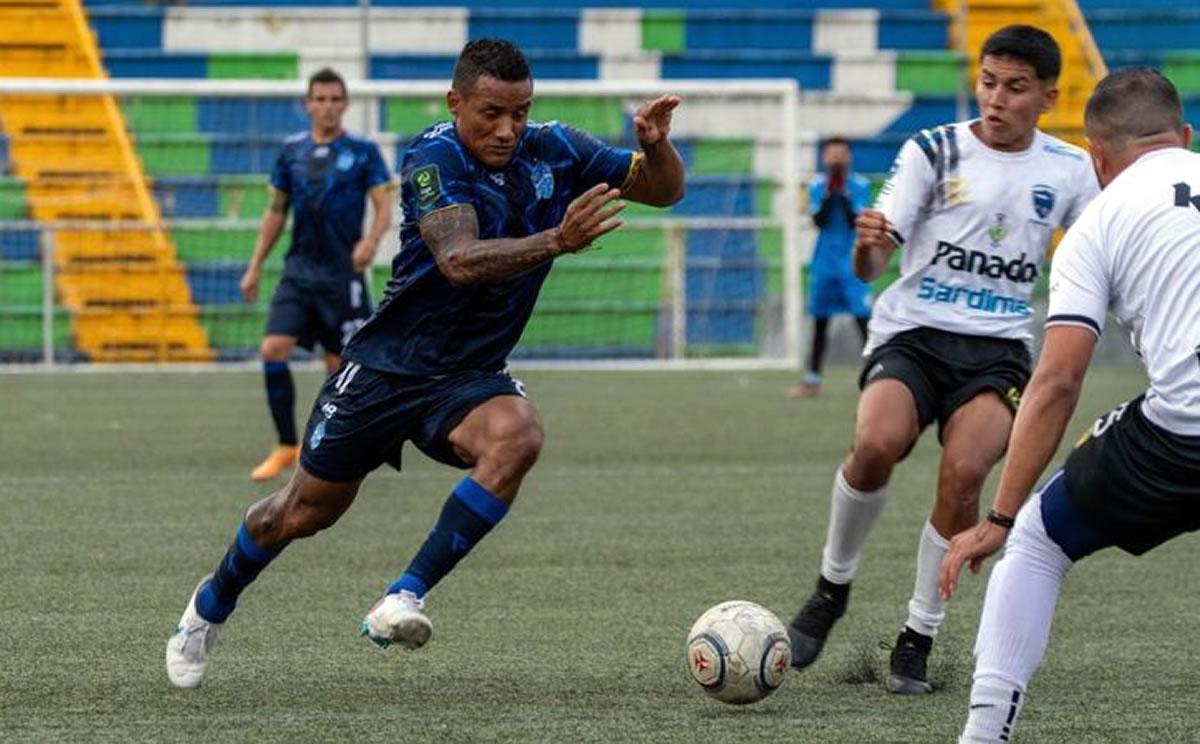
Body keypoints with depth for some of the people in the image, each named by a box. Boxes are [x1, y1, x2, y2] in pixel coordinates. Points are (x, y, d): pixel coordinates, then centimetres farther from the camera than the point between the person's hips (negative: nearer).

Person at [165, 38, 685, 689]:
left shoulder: (551, 151, -6)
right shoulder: (434, 159, -21)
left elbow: (662, 190, 2)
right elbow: (459, 261, -37)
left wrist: (657, 146, -21)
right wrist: (557, 242, -50)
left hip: (470, 376, 3)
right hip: (388, 365, -3)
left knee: (517, 437, -31)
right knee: (306, 512, 8)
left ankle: (403, 599, -27)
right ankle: (210, 606, 39)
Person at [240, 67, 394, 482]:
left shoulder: (362, 152, -2)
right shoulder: (291, 151, 9)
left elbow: (384, 207, -7)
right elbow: (276, 212, 17)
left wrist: (371, 241, -28)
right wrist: (256, 267, 15)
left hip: (343, 274, -3)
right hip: (299, 272, 3)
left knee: (340, 365, -1)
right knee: (274, 348, -12)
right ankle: (287, 447, -2)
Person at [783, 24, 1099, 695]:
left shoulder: (1069, 170, 8)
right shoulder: (932, 152, 1)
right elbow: (870, 267, -5)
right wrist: (868, 245, -30)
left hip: (997, 349, 1)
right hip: (912, 336, -1)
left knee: (964, 470, -26)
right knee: (876, 444, -30)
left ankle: (919, 640, -9)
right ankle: (833, 587, -3)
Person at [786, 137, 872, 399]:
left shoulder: (860, 186, -3)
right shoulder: (817, 186, 4)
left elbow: (857, 221, -11)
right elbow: (819, 220, -6)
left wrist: (844, 194, -20)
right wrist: (828, 194, -17)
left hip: (852, 262, -3)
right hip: (825, 262, 3)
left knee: (863, 318, -13)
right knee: (819, 321, 10)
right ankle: (812, 380, 18)